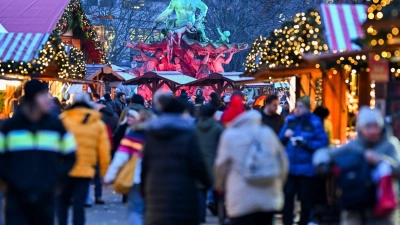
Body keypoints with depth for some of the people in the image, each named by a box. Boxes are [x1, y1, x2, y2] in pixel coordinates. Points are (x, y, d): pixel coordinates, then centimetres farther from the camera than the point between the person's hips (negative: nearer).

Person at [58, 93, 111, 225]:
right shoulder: (98, 124, 6)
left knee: (62, 200, 14)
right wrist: (104, 172, 11)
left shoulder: (63, 119, -1)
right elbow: (104, 151, 4)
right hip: (86, 170, 1)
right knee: (79, 203, 5)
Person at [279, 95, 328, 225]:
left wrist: (306, 143, -21)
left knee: (305, 198, 8)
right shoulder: (290, 120, 7)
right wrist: (285, 136, -10)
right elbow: (281, 140, 12)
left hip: (306, 167, -4)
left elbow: (323, 143, -11)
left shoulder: (315, 122, -7)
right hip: (290, 166, 4)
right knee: (287, 195, 3)